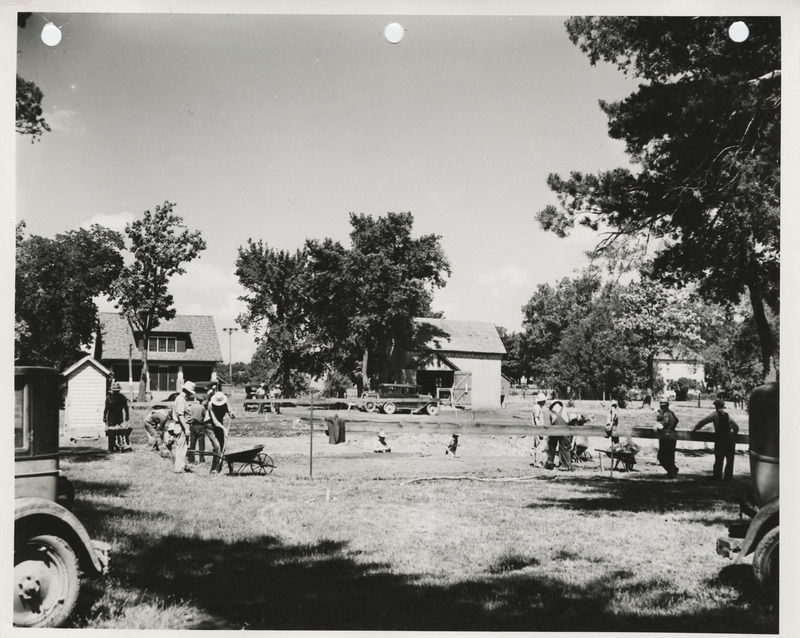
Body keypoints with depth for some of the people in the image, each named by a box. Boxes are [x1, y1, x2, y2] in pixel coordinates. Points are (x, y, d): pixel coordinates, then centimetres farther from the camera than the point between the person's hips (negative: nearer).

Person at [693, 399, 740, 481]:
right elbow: (736, 426, 10)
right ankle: (728, 477, 12)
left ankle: (717, 477, 14)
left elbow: (702, 421, -8)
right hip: (730, 441, 2)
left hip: (719, 440, -2)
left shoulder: (715, 414, -4)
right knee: (730, 460, 13)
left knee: (718, 460, 12)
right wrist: (733, 434, 29)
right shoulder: (728, 416, 5)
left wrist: (695, 429, 4)